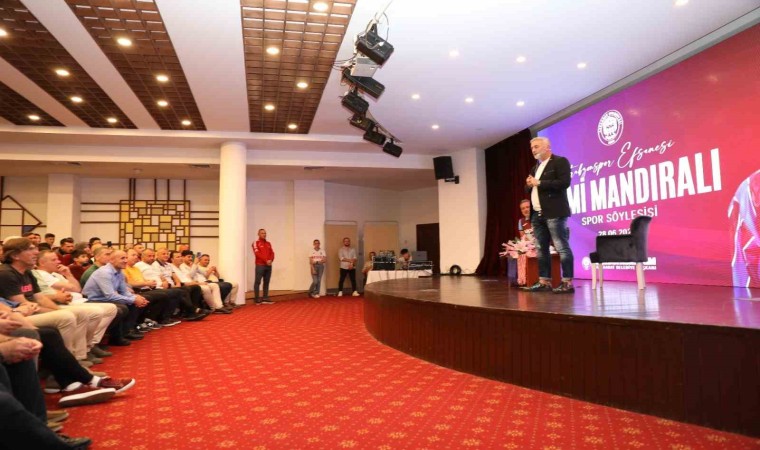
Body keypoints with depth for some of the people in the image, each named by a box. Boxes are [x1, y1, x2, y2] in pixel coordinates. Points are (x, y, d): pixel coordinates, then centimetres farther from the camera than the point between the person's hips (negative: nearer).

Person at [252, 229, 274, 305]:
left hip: (268, 265, 5)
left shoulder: (268, 243, 18)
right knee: (257, 282, -6)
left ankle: (265, 299, 9)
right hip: (260, 265, -5)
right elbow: (257, 253, -11)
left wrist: (271, 260, -10)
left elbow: (272, 253, 10)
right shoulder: (255, 243, 1)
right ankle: (257, 299, -5)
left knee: (266, 282, 5)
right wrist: (266, 260, -18)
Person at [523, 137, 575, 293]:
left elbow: (564, 182, -15)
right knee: (541, 249, 7)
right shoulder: (536, 167, 23)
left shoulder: (560, 161, -1)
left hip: (554, 213, -8)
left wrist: (539, 183, -14)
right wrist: (529, 185, 3)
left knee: (562, 248, -7)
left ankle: (567, 283, -5)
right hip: (537, 214, 8)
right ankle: (544, 281, 13)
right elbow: (530, 189, 27)